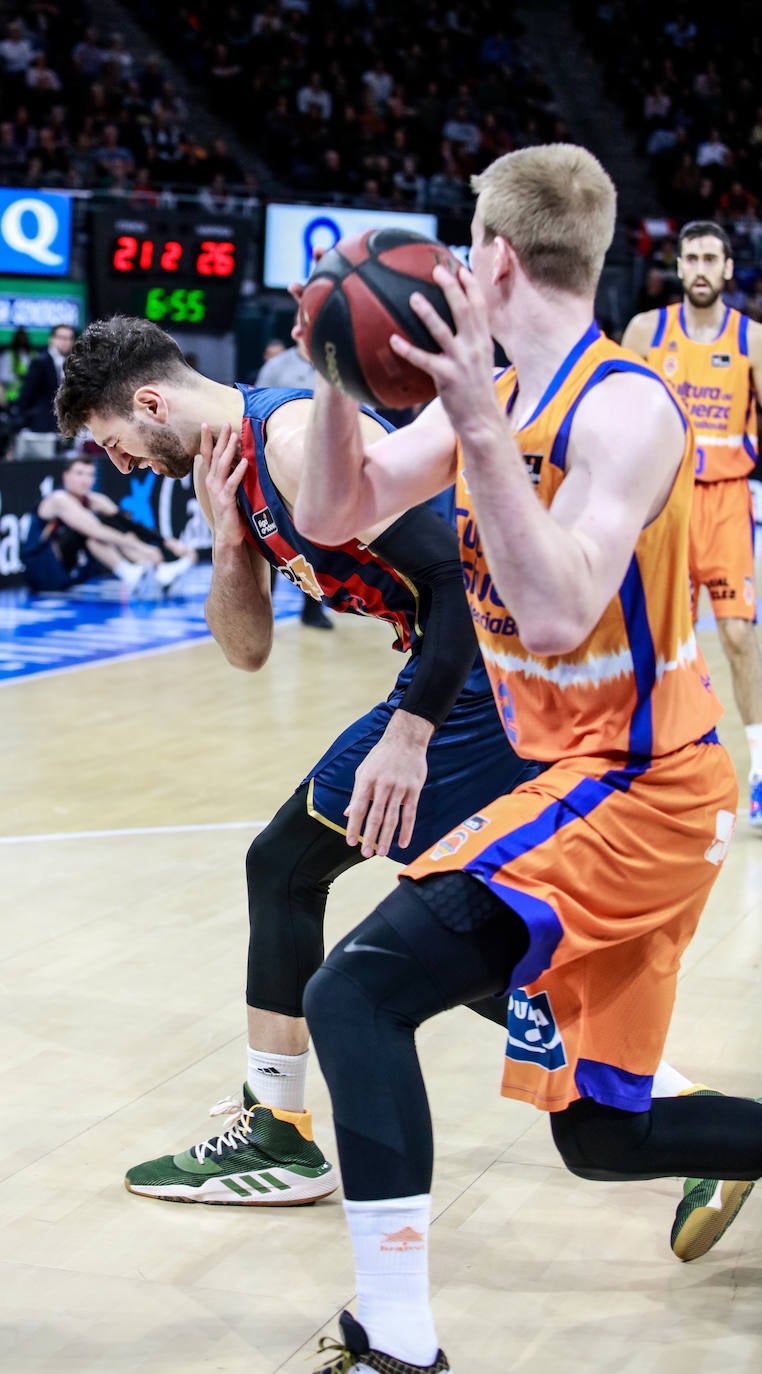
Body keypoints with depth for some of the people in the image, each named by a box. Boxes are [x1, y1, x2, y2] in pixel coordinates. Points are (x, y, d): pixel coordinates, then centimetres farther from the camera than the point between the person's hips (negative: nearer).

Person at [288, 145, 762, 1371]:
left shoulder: (623, 406, -18)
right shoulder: (491, 397, 8)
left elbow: (555, 615, -30)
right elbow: (330, 515, 7)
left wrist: (480, 426, -33)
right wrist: (340, 377, -8)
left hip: (634, 793, -9)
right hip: (590, 785, 9)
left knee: (358, 992, -20)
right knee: (599, 1132, 17)